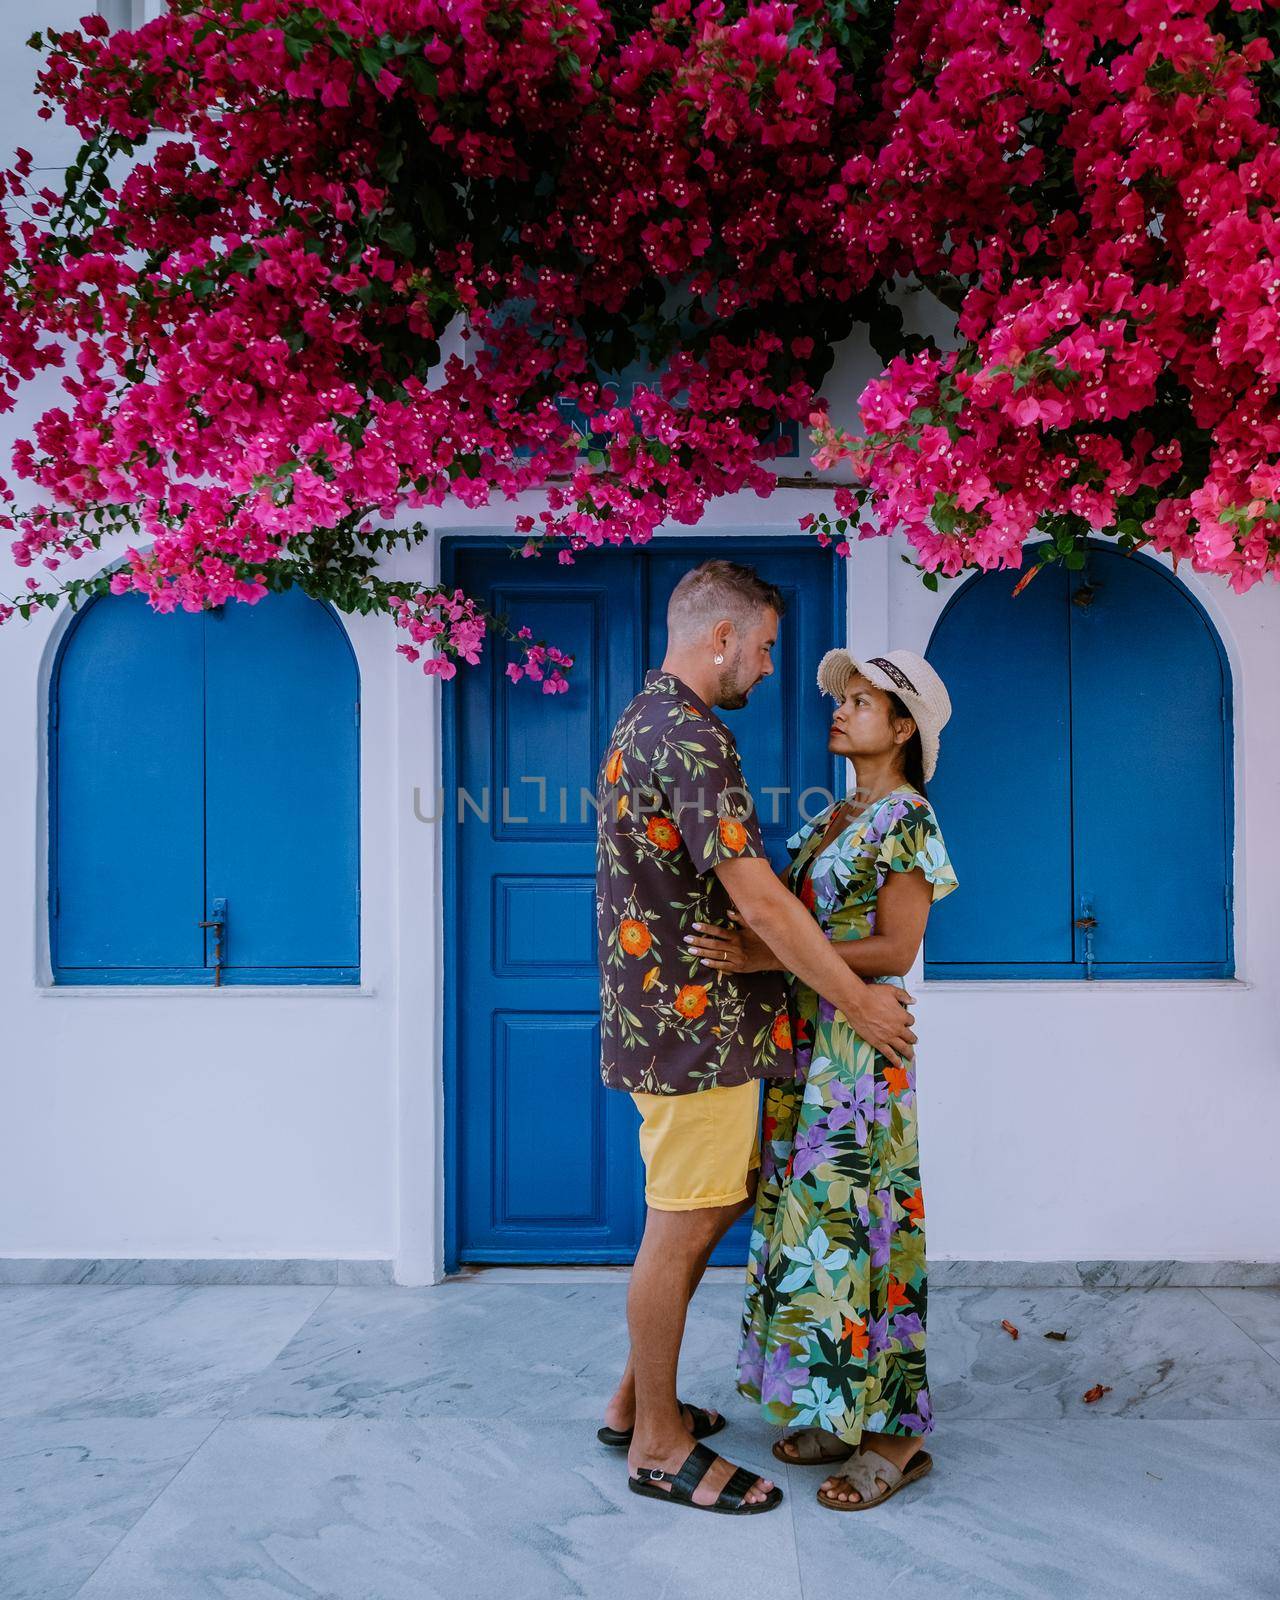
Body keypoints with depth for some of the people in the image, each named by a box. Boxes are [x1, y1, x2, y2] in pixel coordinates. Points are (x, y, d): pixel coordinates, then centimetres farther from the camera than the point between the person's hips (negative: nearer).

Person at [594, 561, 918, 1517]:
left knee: (718, 1205, 19)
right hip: (694, 1021, -10)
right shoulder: (690, 737, -19)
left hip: (670, 1013, 10)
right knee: (681, 1230, 2)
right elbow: (757, 897, -22)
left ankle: (635, 1400, 32)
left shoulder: (644, 724, 15)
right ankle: (660, 1445, 19)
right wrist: (858, 1001, -14)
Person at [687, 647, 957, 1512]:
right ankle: (840, 1411, 25)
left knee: (854, 1217, -3)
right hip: (807, 1039, 8)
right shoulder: (834, 818, 16)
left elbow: (895, 951, -17)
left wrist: (774, 955, -22)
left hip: (860, 1045, -8)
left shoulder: (907, 818, -10)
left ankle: (895, 1434, 12)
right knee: (810, 1210, 12)